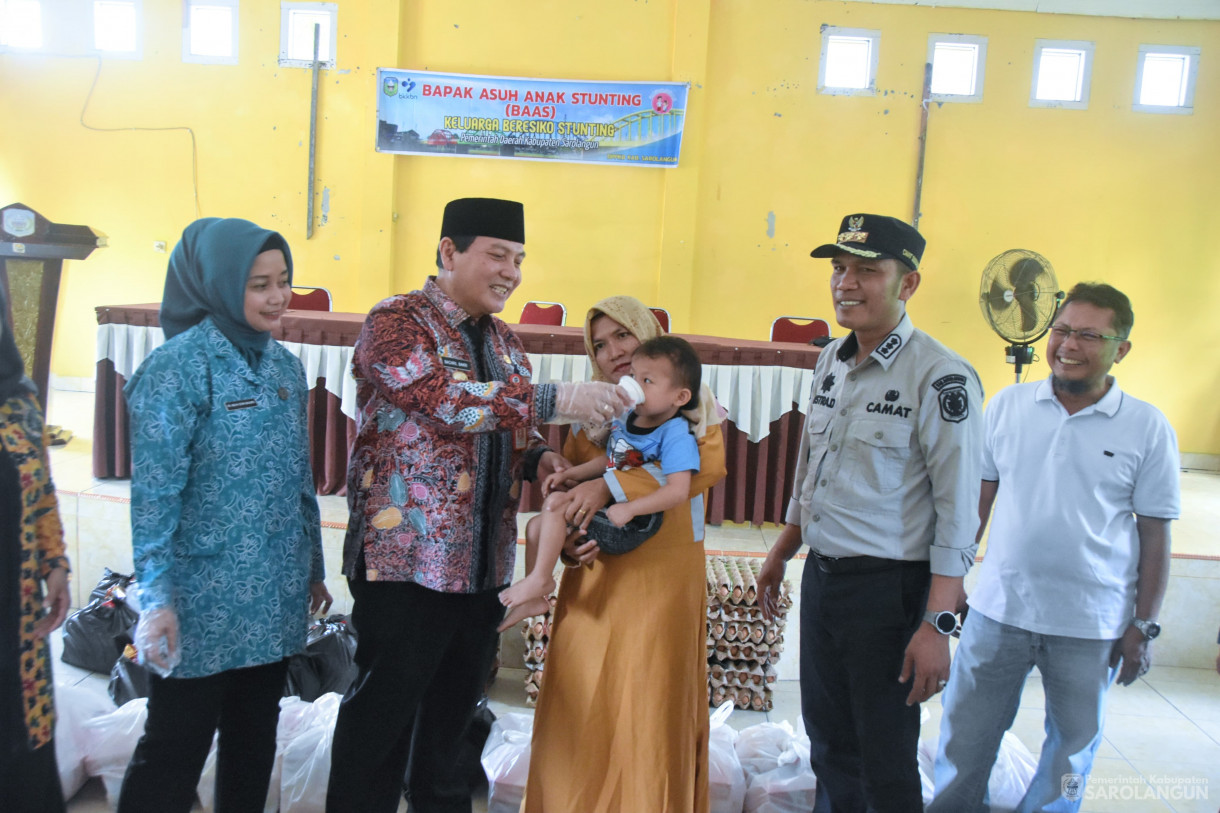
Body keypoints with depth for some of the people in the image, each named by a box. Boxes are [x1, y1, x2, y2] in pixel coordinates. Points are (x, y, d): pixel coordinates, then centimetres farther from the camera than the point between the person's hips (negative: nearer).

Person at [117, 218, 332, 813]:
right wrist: (157, 600, -17)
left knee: (255, 740, 18)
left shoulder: (285, 366, 7)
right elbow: (154, 495, -15)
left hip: (274, 598, 6)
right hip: (204, 602, -6)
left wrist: (313, 568, 15)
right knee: (176, 747, 7)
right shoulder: (178, 367, -13)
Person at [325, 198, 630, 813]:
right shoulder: (396, 321, -9)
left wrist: (537, 457, 1)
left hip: (484, 567, 7)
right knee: (382, 719, 5)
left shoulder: (504, 342, 14)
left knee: (452, 716, 20)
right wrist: (557, 400, -27)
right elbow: (446, 401, -26)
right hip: (405, 561, -7)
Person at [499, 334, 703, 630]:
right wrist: (571, 473, 8)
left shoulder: (675, 436, -20)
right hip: (606, 508, 9)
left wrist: (628, 509, -33)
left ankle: (539, 579, -9)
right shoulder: (625, 418, 4)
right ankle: (533, 599, 24)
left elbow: (678, 490, -29)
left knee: (556, 502, -23)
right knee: (536, 525, 10)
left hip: (628, 528, -9)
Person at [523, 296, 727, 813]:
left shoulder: (690, 399, 4)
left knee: (651, 702, 0)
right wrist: (565, 539, -15)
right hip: (595, 572, 3)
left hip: (664, 572, -3)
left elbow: (708, 463, -14)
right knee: (578, 700, 3)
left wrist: (610, 484, -22)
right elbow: (563, 487, 7)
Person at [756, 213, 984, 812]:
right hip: (820, 576, 7)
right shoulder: (832, 360, 7)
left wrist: (937, 624, -20)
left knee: (885, 761, 6)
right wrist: (781, 554, 22)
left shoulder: (941, 379, -15)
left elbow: (957, 512, -17)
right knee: (826, 736, 20)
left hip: (888, 588, -7)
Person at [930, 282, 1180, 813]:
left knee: (1073, 745, 16)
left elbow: (1154, 535, -1)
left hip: (1090, 627, -1)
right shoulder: (1007, 405, 0)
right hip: (998, 610, 1)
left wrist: (1143, 626, -2)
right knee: (965, 738, 11)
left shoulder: (1148, 428, -5)